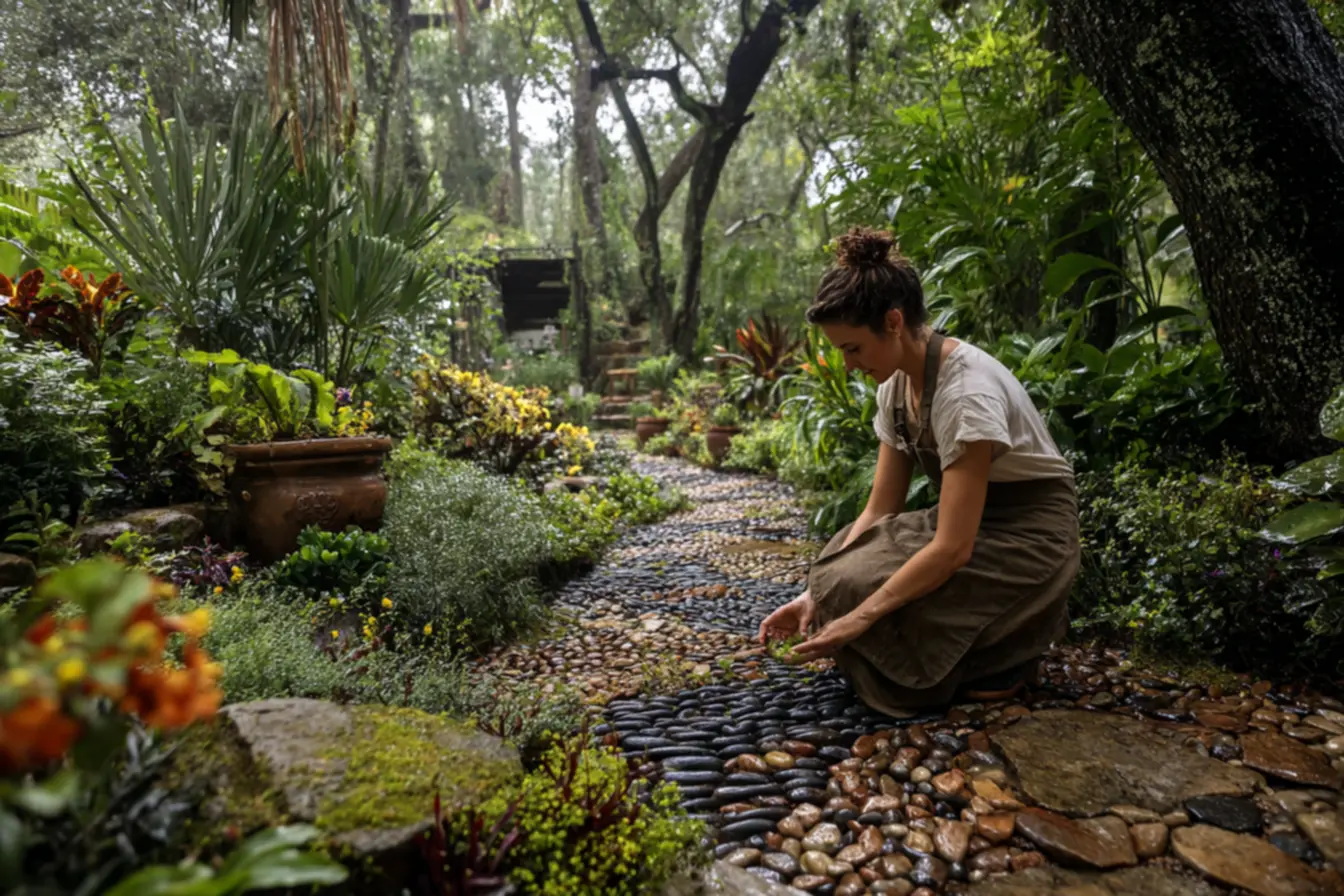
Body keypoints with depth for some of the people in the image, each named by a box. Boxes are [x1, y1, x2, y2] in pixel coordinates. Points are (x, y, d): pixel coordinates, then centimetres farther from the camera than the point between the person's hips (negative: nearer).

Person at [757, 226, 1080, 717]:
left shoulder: (966, 388, -29)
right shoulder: (895, 384, -3)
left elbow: (953, 548, -31)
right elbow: (879, 510, -2)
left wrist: (860, 616, -30)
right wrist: (815, 593, -12)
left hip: (1030, 535, -8)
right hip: (969, 522, 8)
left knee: (864, 588, -24)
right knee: (837, 579, -7)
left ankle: (1004, 649, 0)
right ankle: (1001, 627, 8)